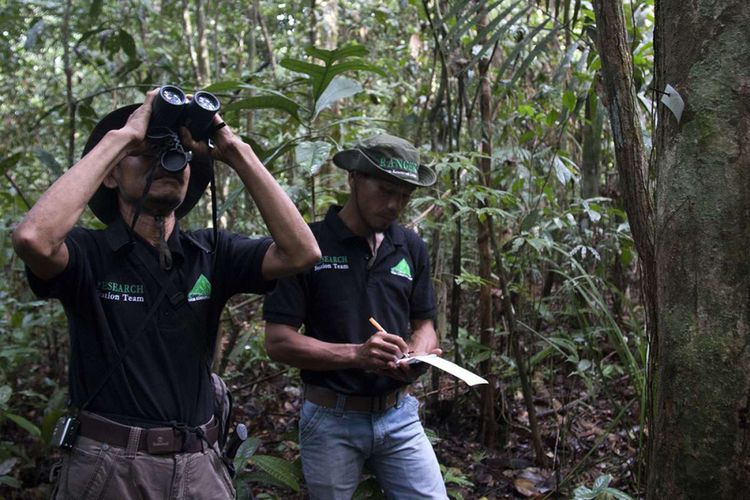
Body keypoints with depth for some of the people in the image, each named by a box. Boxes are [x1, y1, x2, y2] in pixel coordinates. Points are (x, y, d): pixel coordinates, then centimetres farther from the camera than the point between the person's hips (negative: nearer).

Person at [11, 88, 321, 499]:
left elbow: (301, 253, -13)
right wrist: (120, 137, -22)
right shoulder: (88, 253, -8)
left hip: (199, 464, 3)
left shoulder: (212, 253, 1)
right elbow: (33, 237, -31)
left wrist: (235, 151, -17)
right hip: (107, 465, -3)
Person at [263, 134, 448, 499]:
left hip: (398, 415, 4)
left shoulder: (411, 248, 4)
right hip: (330, 420, -3)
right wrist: (357, 354, -26)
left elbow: (423, 326, 11)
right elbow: (278, 342, -14)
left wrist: (416, 357, -12)